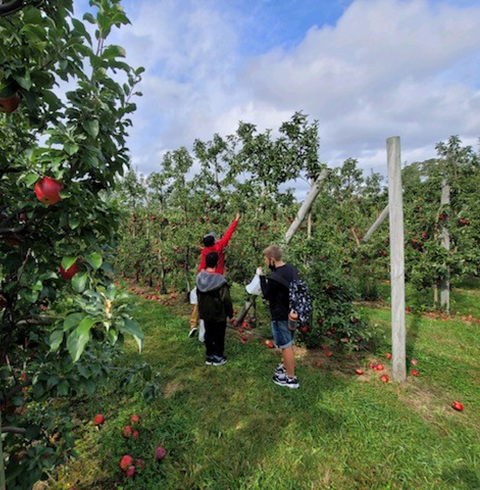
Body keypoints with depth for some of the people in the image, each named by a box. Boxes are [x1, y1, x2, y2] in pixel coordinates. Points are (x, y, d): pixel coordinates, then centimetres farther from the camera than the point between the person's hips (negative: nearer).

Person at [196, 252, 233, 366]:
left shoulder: (200, 277, -7)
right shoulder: (220, 280, -26)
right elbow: (226, 299, -20)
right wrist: (230, 312, -5)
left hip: (205, 313, 6)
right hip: (218, 314, -5)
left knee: (208, 334, 19)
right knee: (219, 335, 12)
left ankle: (209, 356, 31)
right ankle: (218, 357, 25)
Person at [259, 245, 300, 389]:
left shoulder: (274, 278, -29)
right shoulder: (291, 268, -3)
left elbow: (266, 295, -13)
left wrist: (262, 276, -8)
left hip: (281, 316, -9)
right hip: (291, 313, 9)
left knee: (286, 346, 6)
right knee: (288, 343, 25)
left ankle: (291, 378, 21)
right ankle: (288, 366, 44)